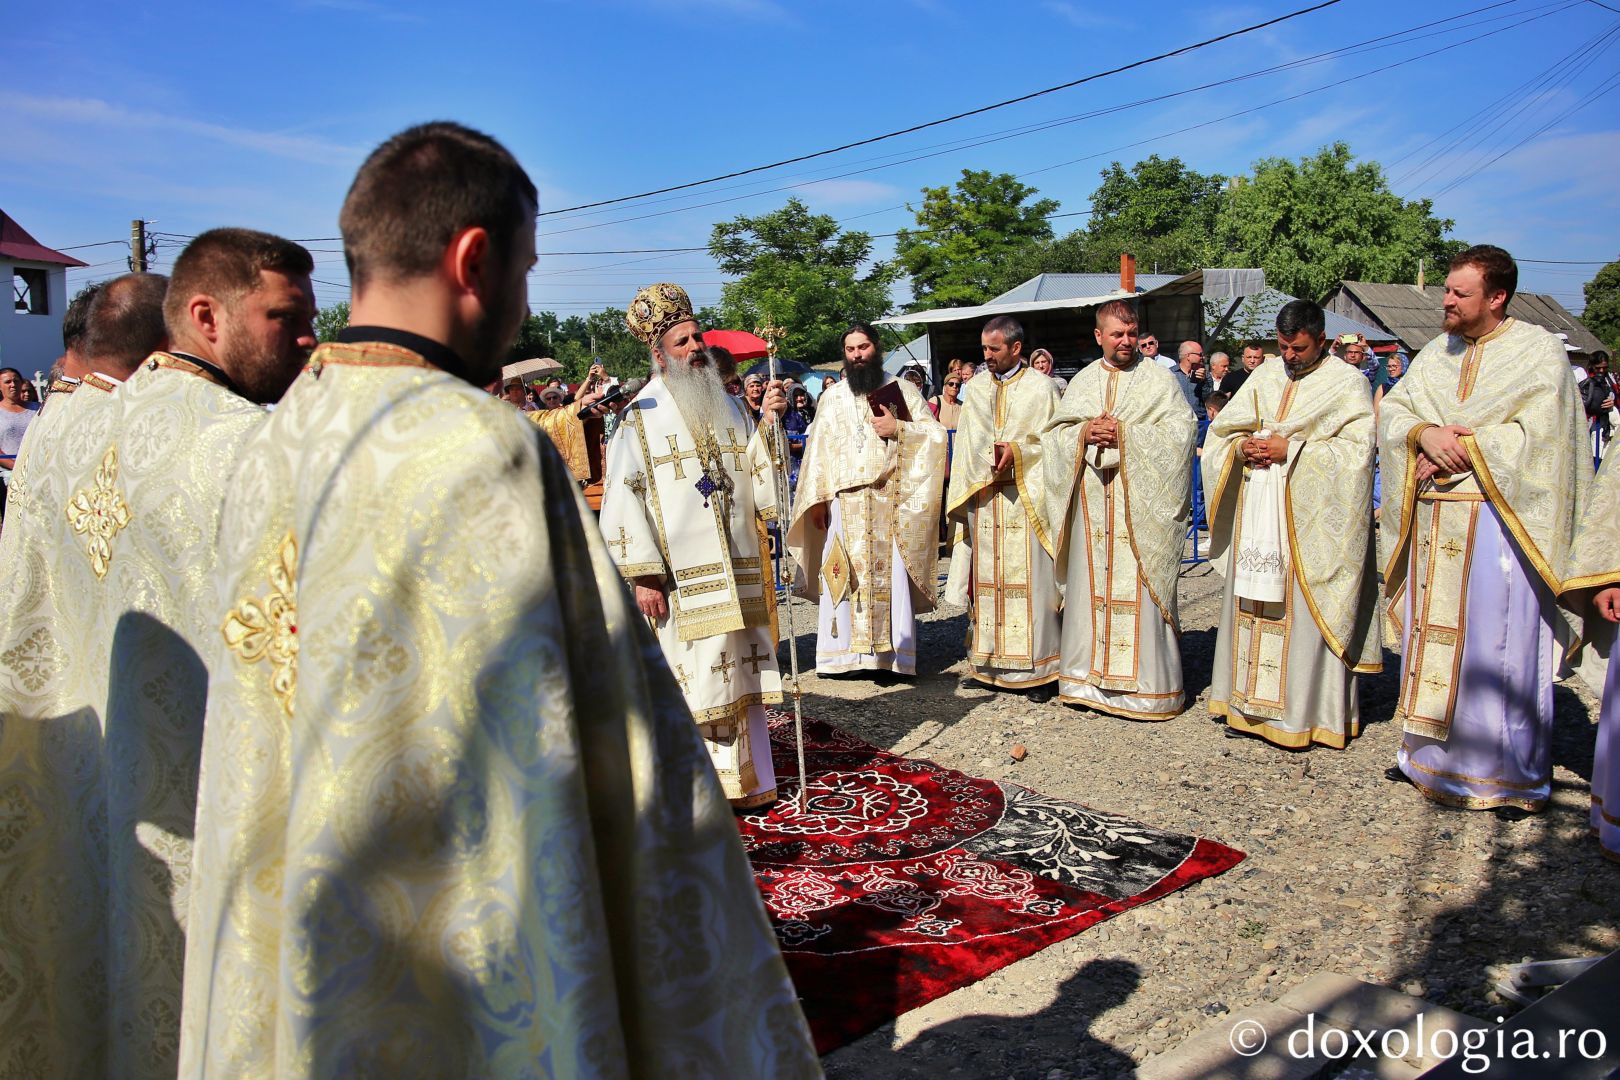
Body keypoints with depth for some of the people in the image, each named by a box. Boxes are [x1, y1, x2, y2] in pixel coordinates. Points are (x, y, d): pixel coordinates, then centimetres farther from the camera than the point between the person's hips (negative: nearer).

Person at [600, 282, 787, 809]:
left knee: (739, 676, 10)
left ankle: (744, 778, 22)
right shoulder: (641, 418, -4)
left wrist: (769, 423, -5)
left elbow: (759, 479, 10)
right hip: (682, 578, -5)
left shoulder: (727, 406, 12)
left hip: (736, 573, 5)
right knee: (690, 677, -1)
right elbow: (624, 499, -8)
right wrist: (642, 575, -14)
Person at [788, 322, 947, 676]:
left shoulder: (902, 389, 9)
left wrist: (899, 429, -11)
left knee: (893, 575, -3)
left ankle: (896, 653, 4)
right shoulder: (831, 398, 13)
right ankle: (842, 652, 5)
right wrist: (817, 498, 2)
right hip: (844, 503, 1)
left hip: (891, 501, -1)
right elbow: (818, 448, 10)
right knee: (842, 577, -1)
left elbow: (936, 431, 6)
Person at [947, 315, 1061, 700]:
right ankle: (989, 662, 13)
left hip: (1025, 499, -4)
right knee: (986, 578, 6)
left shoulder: (1040, 388, 1)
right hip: (982, 499, 4)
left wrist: (1018, 452, -17)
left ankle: (1039, 667, 1)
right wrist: (962, 493, 1)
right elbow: (964, 444, 14)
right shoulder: (976, 390, 15)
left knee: (1030, 579, -5)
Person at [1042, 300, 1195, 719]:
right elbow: (1055, 432, 11)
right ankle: (1090, 676, 15)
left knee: (1139, 587, -4)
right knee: (1091, 585, 6)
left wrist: (1125, 434, -16)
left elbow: (1182, 429, -7)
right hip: (1093, 502, 4)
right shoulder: (1082, 381, 15)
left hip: (1140, 504, -4)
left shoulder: (1159, 378, 4)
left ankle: (1144, 683, 3)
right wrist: (1084, 433, -10)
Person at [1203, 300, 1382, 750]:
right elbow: (1220, 430, 15)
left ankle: (1304, 711, 4)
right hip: (1255, 513, 5)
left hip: (1309, 516, -5)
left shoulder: (1347, 383, 0)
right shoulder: (1264, 378, 15)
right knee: (1252, 604, 7)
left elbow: (1357, 448, -10)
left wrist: (1291, 450, -15)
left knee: (1303, 610, -5)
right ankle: (1251, 703, 15)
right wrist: (1241, 446, -6)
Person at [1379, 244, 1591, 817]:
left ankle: (1514, 775, 10)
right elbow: (1392, 410, 7)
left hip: (1500, 521, -5)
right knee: (1434, 637, 11)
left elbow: (1537, 436, -13)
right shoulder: (1436, 352, 13)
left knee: (1500, 647, -2)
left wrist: (1460, 446, -15)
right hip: (1435, 523, 6)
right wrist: (1425, 434, -12)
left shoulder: (1539, 352, -4)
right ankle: (1431, 752, 24)